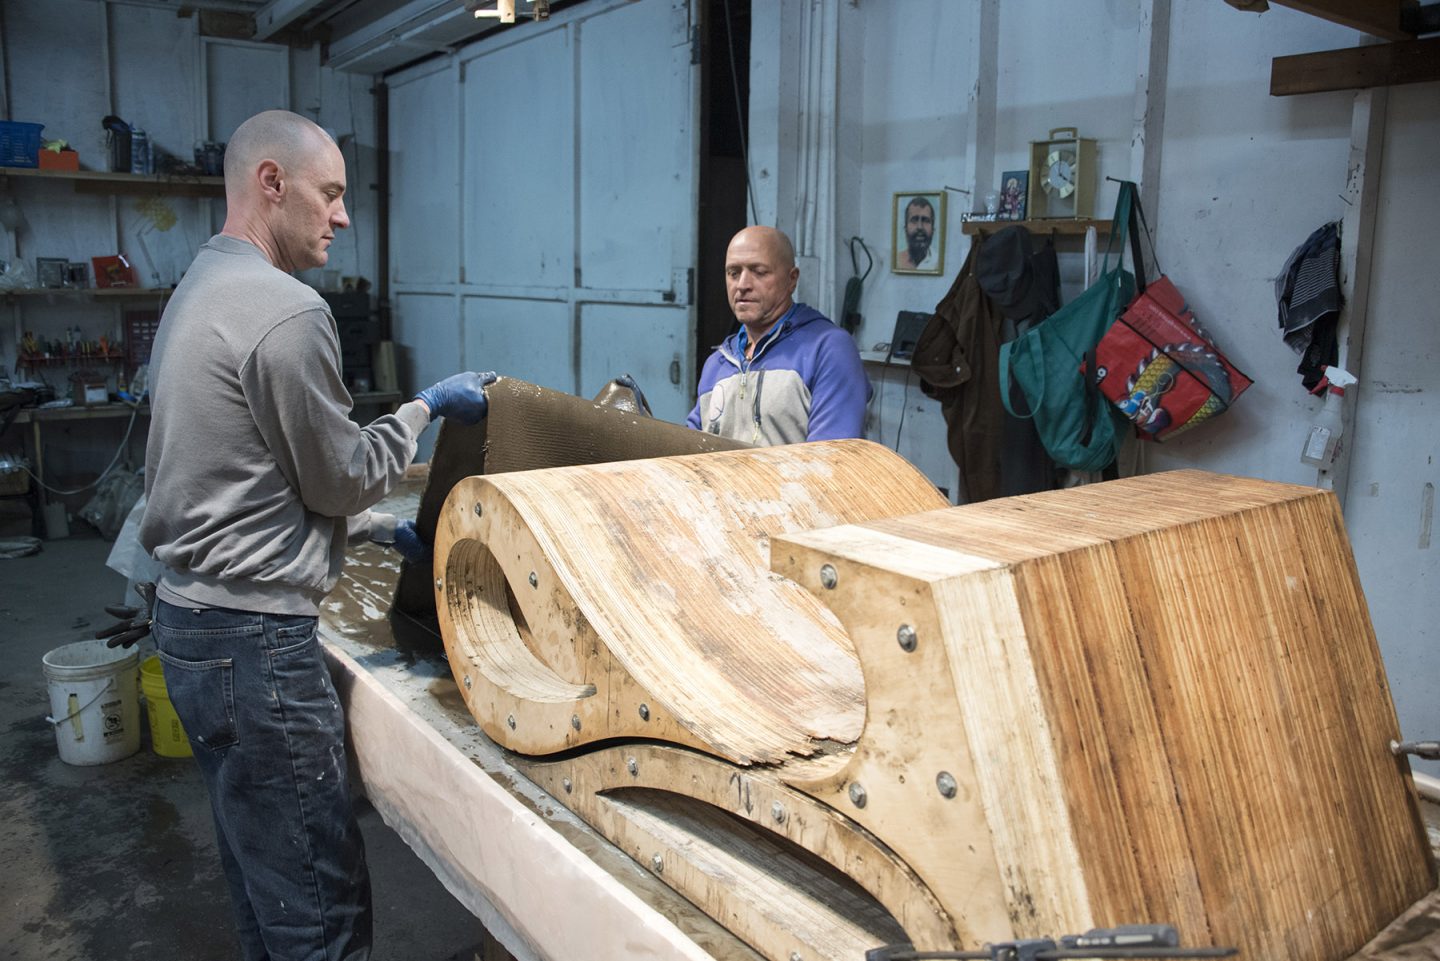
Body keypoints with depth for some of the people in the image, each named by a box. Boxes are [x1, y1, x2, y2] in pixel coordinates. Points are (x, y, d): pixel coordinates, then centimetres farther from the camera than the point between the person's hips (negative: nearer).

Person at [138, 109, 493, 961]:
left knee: (263, 883, 22)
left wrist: (381, 530, 19)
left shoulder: (199, 291, 14)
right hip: (256, 637, -11)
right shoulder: (287, 312, -19)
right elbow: (343, 476, -10)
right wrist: (428, 407, 4)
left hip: (192, 619, 11)